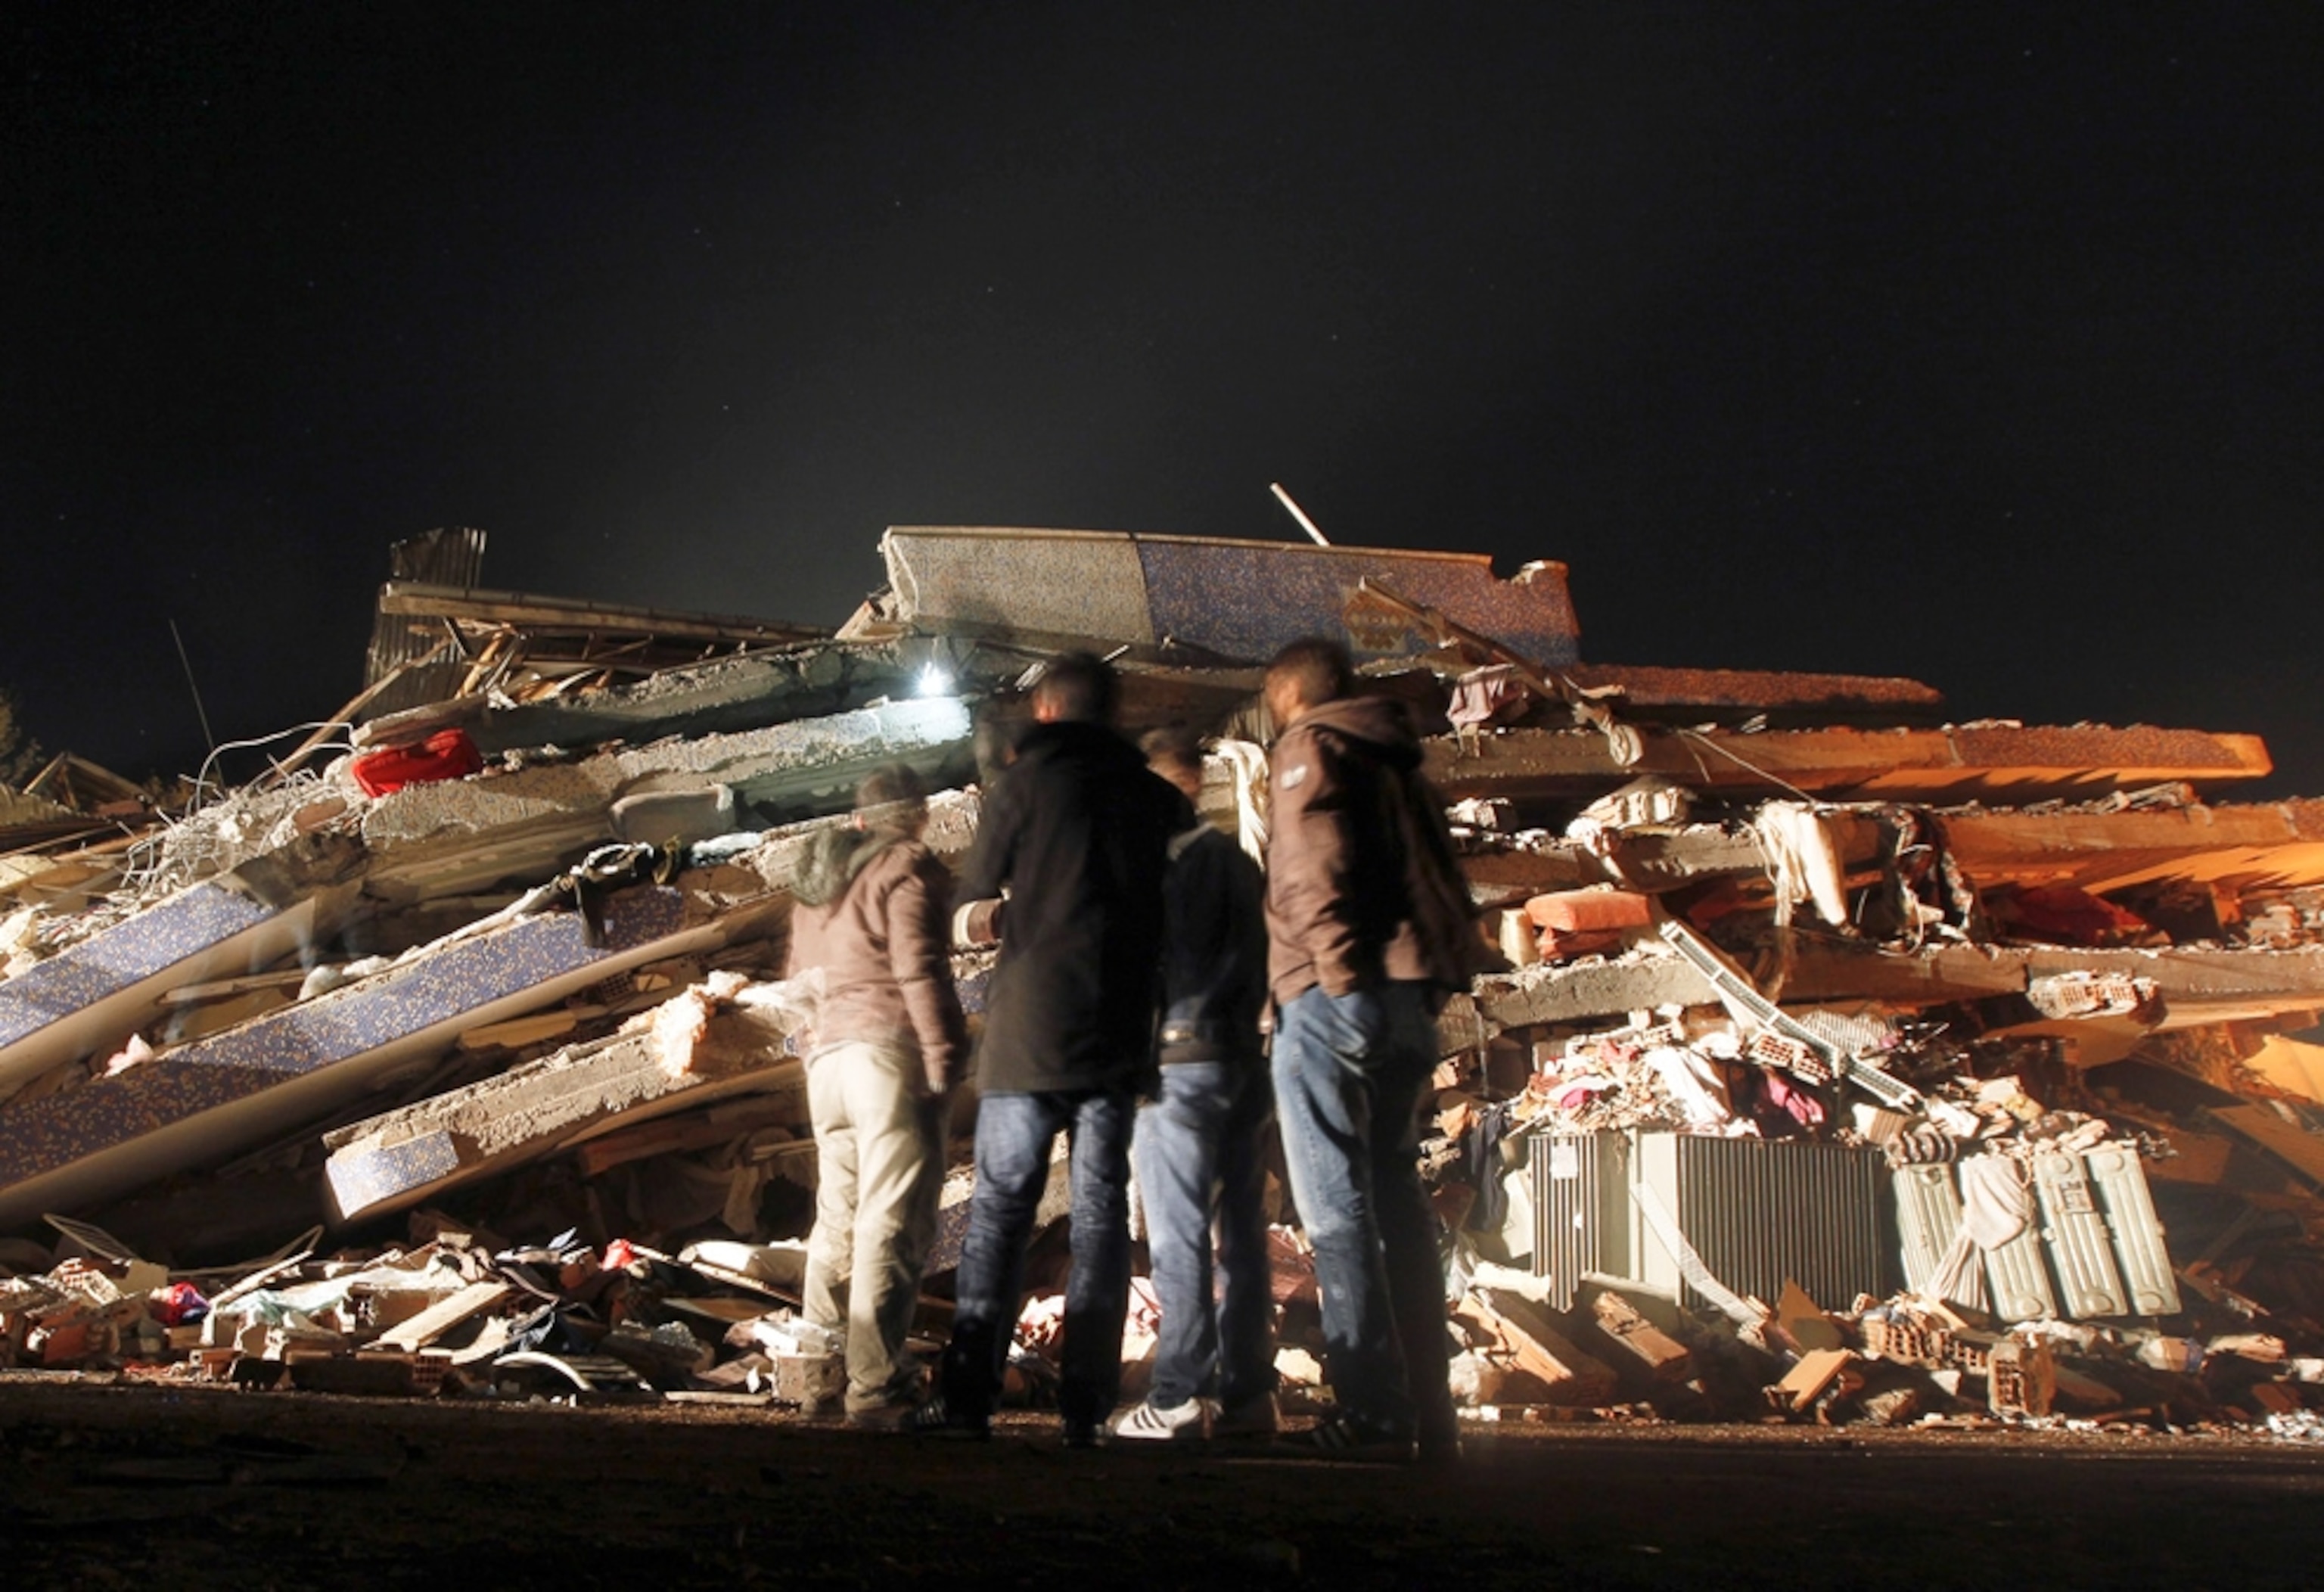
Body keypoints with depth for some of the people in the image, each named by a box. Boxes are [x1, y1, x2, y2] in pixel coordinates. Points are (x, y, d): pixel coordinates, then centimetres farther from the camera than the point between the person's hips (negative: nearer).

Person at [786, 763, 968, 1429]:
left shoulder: (818, 877, 20)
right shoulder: (906, 868, -5)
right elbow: (920, 969, -14)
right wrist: (945, 1057, -14)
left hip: (826, 1055, 8)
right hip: (890, 1051, -8)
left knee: (838, 1215, 16)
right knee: (892, 1224, -8)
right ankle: (875, 1387, -12)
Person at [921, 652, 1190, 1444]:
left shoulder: (1027, 782, -2)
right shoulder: (1150, 794, 7)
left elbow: (975, 892, 6)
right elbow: (1165, 898, 12)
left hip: (1031, 1025, -3)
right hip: (1119, 1031, 3)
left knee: (1000, 1206, 1)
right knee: (1101, 1208, 4)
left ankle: (968, 1392, -5)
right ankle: (1086, 1401, 0)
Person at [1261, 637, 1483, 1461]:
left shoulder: (1311, 747, 0)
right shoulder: (1398, 761, 23)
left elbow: (1314, 866, -15)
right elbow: (1444, 885, 19)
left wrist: (1337, 963, -15)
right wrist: (1429, 978, 15)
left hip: (1334, 997, -8)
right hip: (1408, 1001, 8)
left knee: (1338, 1211, -7)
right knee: (1399, 1206, 10)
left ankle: (1373, 1414, -11)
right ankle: (1429, 1416, 10)